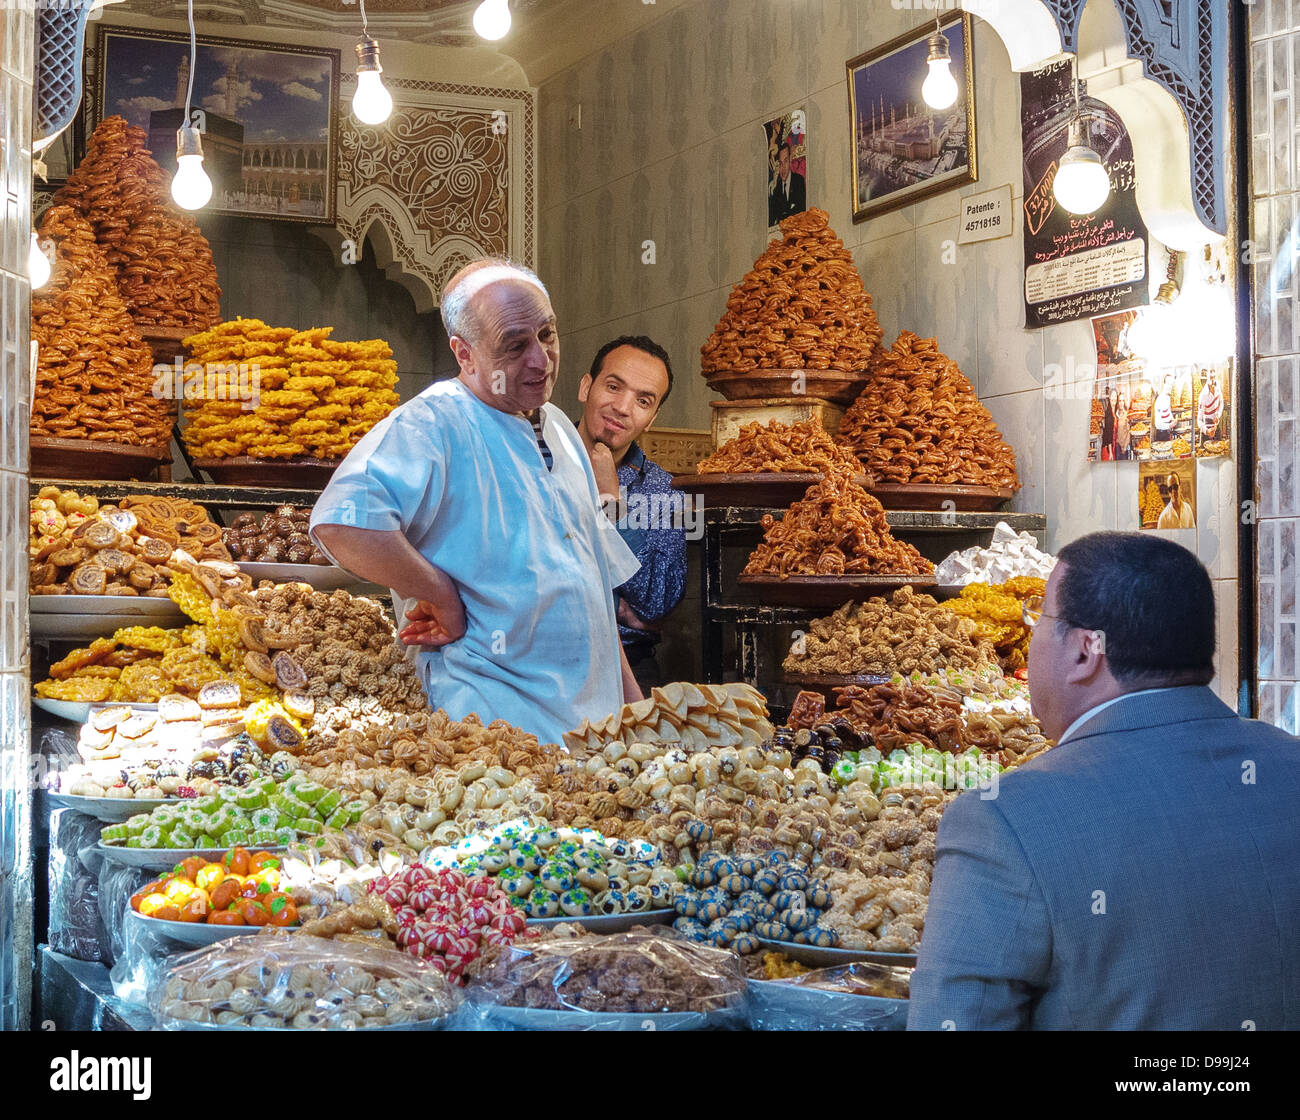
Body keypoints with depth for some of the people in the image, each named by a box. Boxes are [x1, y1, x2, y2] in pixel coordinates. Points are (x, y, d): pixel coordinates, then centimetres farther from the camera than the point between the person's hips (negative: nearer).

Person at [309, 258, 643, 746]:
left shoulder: (557, 428, 17)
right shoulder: (433, 423, -12)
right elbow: (341, 525, -31)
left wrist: (631, 699, 21)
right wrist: (445, 600, -19)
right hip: (498, 723, -8)